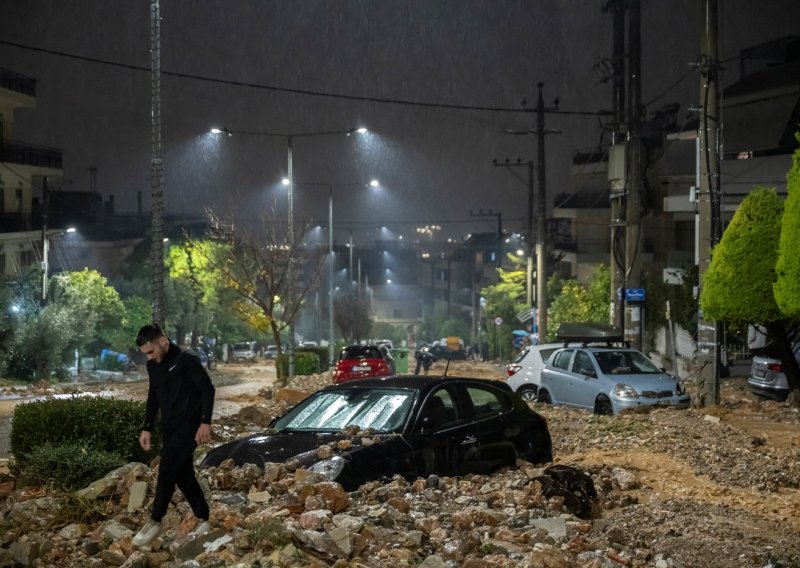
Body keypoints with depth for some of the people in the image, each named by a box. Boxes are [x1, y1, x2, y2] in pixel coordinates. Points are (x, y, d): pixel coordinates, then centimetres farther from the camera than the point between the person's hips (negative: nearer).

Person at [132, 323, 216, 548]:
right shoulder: (153, 365, 8)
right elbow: (153, 397, 18)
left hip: (188, 425, -8)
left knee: (167, 470, -12)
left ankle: (155, 521, -4)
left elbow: (207, 389, -14)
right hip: (169, 427, 8)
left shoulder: (186, 360, -16)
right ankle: (203, 519, 16)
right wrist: (146, 428, 13)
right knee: (183, 474, 8)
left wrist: (205, 422, -18)